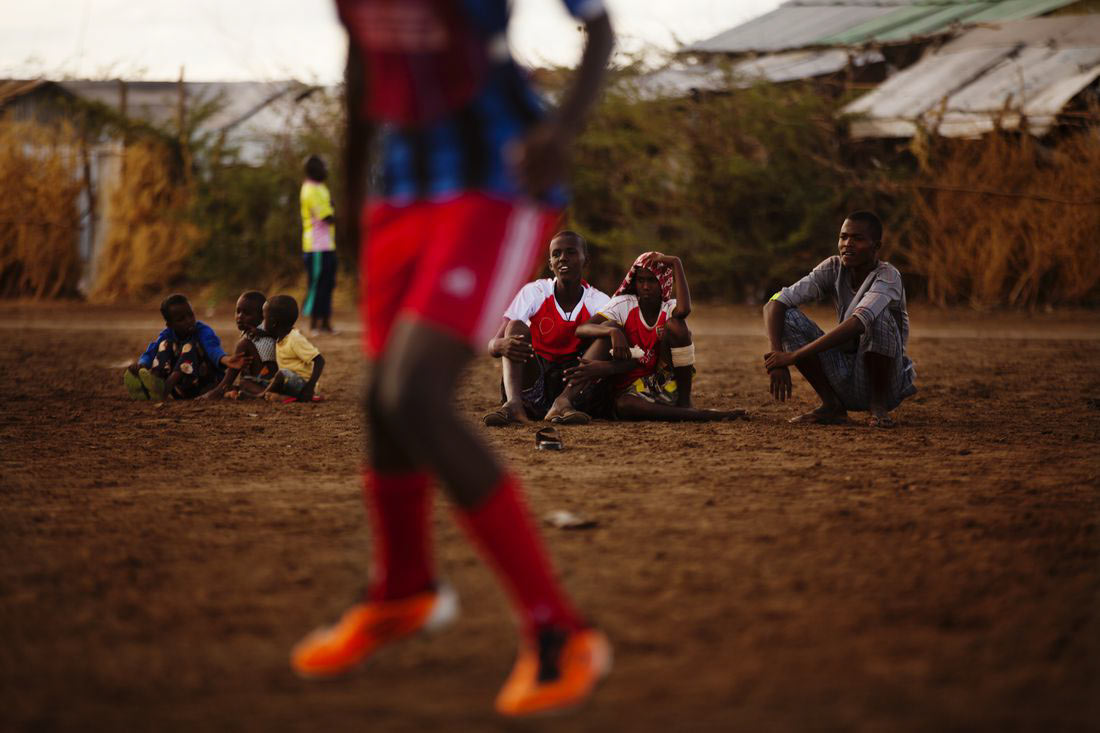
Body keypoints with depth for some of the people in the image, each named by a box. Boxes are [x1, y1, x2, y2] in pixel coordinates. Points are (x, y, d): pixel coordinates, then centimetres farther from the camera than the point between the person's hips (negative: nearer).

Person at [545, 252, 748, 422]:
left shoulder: (670, 309, 2)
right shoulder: (624, 304, 1)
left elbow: (684, 309, -28)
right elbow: (581, 329, -14)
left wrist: (676, 263, -21)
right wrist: (613, 331, -35)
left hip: (667, 384, 1)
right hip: (632, 390, -1)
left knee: (674, 325, -20)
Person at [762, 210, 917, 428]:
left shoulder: (887, 277, -20)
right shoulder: (833, 269, -4)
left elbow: (857, 324, -38)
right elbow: (775, 304, -12)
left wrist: (794, 356, -40)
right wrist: (777, 355, -31)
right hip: (844, 382, 5)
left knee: (878, 314, -32)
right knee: (787, 316, -13)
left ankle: (879, 405, -16)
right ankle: (831, 406, -8)